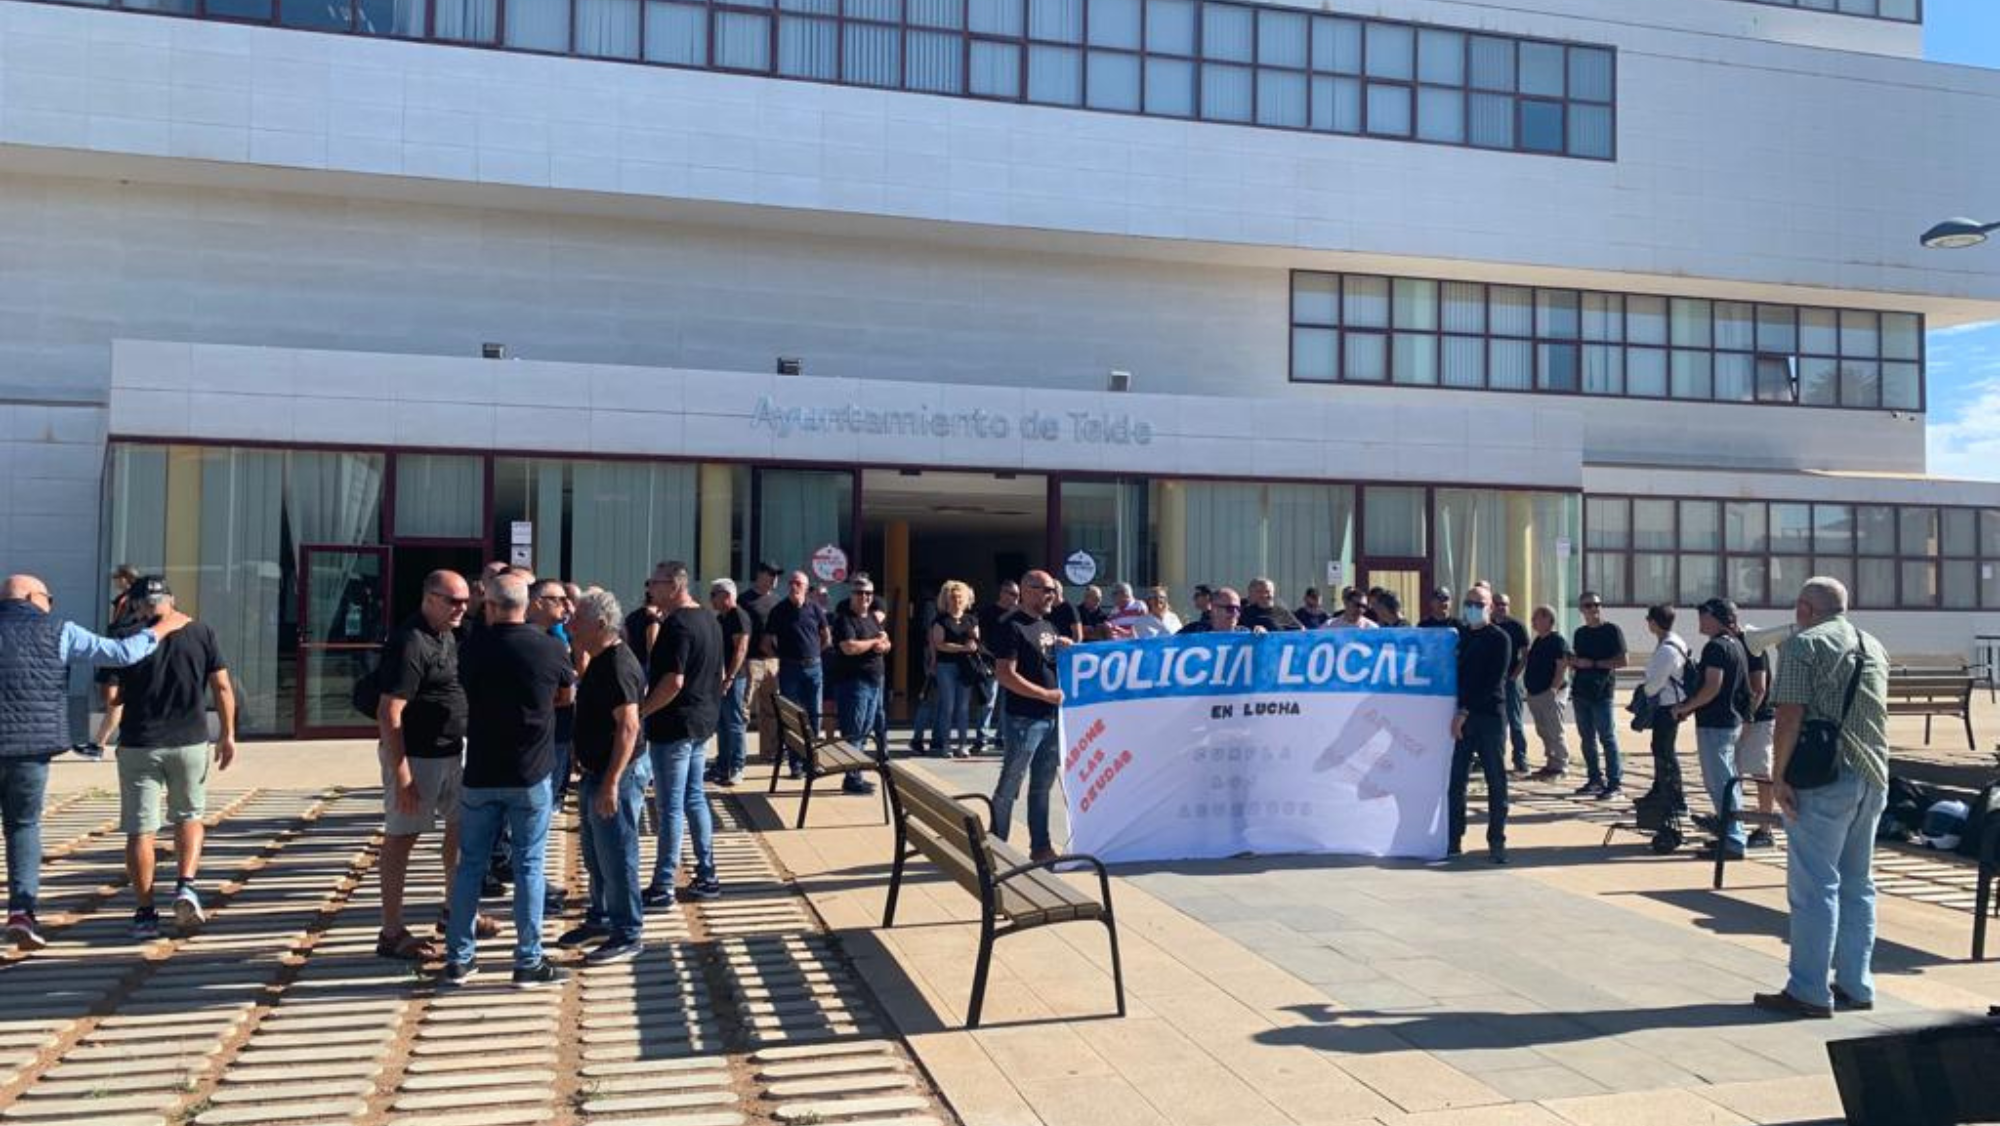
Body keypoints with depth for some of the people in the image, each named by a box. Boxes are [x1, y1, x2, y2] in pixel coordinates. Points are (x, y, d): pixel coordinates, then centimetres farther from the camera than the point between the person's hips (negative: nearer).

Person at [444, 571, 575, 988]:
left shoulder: (472, 649, -4)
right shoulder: (552, 648, -9)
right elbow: (566, 695, 10)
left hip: (480, 774, 2)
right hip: (531, 776, -2)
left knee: (470, 864, 12)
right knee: (528, 867, 4)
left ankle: (459, 958, 18)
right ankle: (528, 961, 8)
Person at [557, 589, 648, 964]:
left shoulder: (618, 666, -21)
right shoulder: (599, 662, 11)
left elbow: (628, 727, -26)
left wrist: (611, 783, -26)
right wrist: (584, 765, 20)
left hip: (615, 776, -10)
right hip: (593, 773, 10)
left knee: (617, 857, -1)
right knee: (594, 855, 20)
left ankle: (629, 935, 9)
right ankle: (600, 919, 34)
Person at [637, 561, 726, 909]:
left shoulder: (677, 625, -19)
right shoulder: (709, 620, 11)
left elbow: (673, 682, -25)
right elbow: (715, 674, 18)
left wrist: (640, 712, -16)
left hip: (673, 725, -9)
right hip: (701, 721, 10)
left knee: (670, 807, -3)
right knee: (694, 799, 16)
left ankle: (662, 888, 3)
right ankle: (706, 877, 21)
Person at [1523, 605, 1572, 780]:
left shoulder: (1558, 640, -12)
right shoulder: (1537, 640, 16)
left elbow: (1563, 666, -19)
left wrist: (1554, 689, -23)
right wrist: (1527, 687, 16)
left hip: (1550, 693, -9)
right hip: (1535, 693, 10)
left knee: (1554, 732, -6)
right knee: (1543, 732, 13)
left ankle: (1560, 767, -1)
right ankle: (1550, 764, 20)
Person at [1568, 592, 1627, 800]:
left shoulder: (1612, 630, -3)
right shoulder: (1579, 633, 15)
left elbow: (1622, 661, -9)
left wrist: (1594, 663, -12)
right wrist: (1575, 661, 1)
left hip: (1602, 691, -6)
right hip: (1581, 690, 6)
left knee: (1607, 738, -6)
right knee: (1587, 738, 9)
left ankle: (1615, 782, -2)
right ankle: (1595, 779, 17)